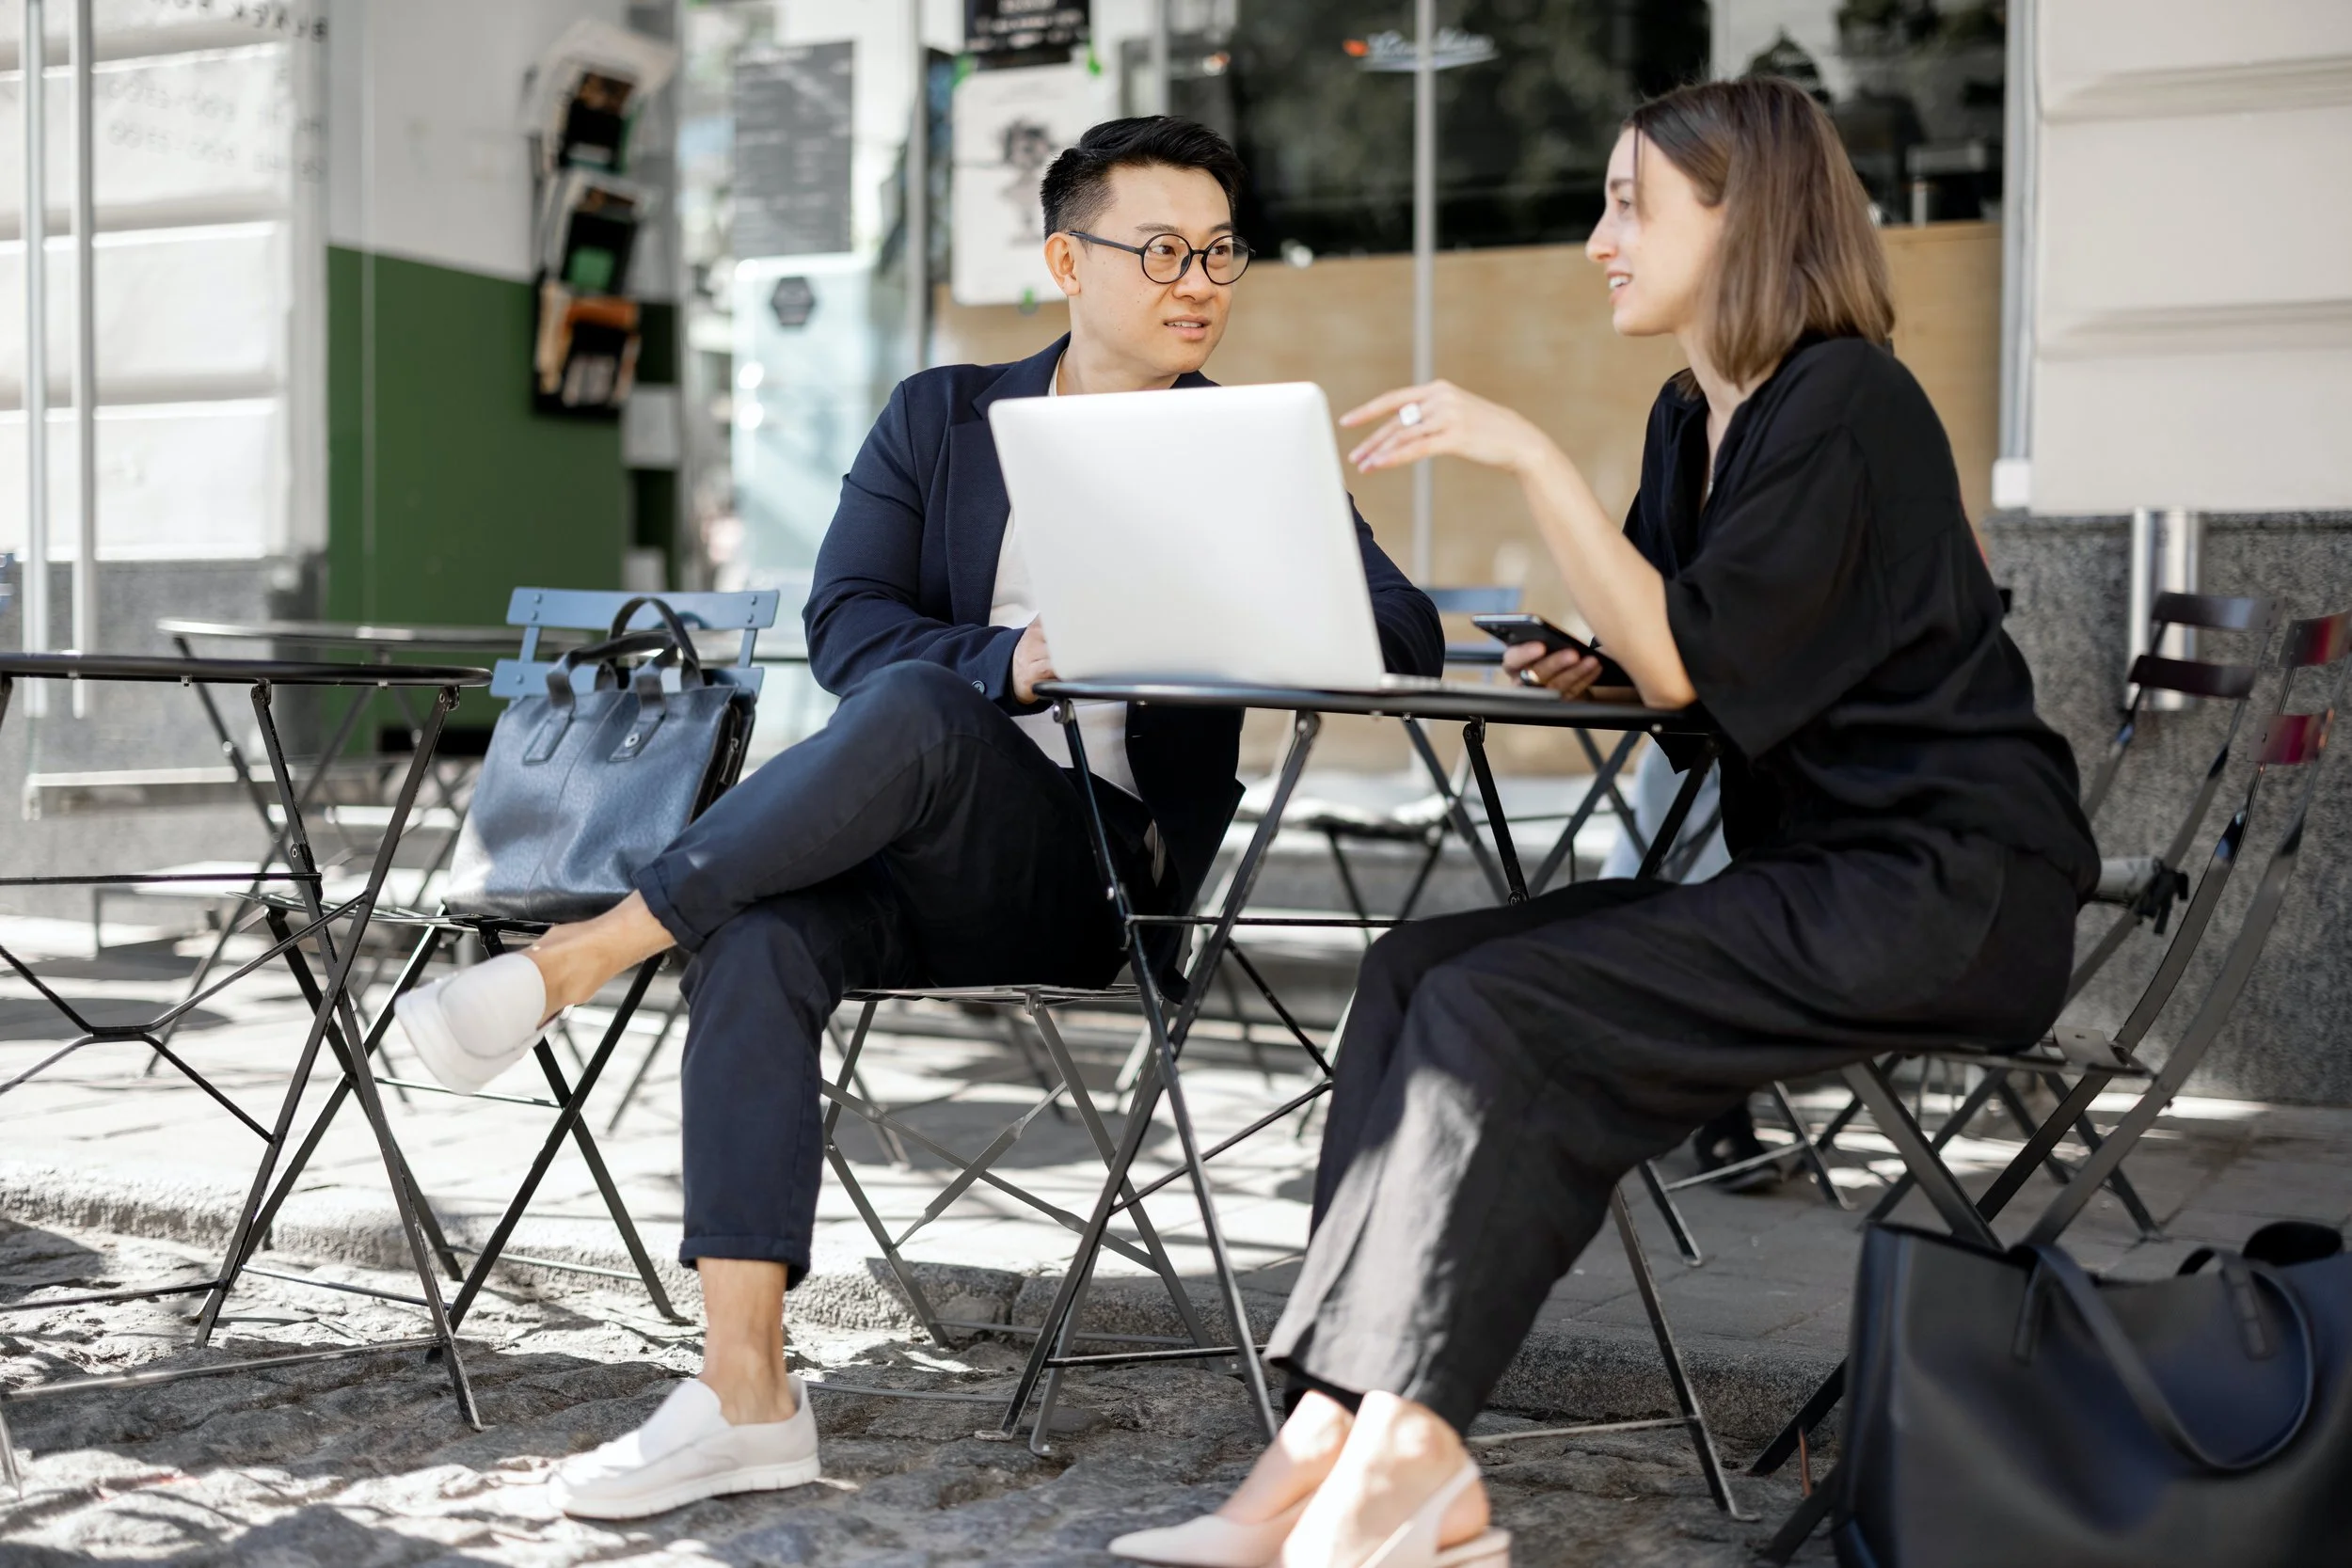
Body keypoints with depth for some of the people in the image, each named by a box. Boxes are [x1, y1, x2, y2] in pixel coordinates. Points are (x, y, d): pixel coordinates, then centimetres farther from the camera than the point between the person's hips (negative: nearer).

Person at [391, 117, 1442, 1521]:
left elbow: (1409, 638, -3)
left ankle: (581, 957, -25)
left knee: (912, 707, -33)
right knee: (760, 935, -32)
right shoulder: (941, 418, 13)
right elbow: (843, 623, 0)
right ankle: (745, 1393, -29)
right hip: (918, 859, 2)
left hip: (1100, 868, -2)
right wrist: (1011, 658, -19)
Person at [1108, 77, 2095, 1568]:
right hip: (1814, 872, 9)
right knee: (1417, 971, -10)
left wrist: (1529, 454, -19)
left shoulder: (1847, 407, -12)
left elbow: (1689, 660, -19)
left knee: (1501, 1011, -24)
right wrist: (1597, 667, 2)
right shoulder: (1693, 419, 15)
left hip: (1945, 890, -9)